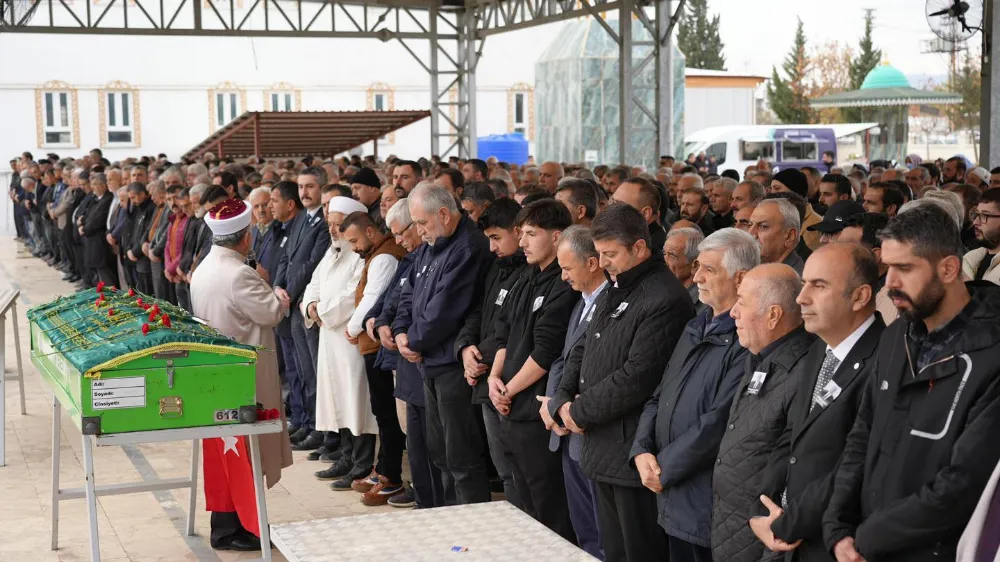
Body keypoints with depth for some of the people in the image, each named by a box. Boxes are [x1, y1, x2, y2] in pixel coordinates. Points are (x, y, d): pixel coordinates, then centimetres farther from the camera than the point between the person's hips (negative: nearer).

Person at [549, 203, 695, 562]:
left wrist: (580, 412, -12)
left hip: (632, 453, -9)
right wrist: (563, 402, -2)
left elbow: (636, 378, -23)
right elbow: (583, 352, 17)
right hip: (601, 448, 9)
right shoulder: (612, 293, 15)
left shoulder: (664, 300, -18)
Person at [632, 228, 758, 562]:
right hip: (671, 497, 8)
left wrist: (664, 468, -14)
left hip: (709, 506, -8)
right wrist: (642, 450, -3)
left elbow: (719, 422, -22)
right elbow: (659, 398, 13)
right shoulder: (696, 328, 13)